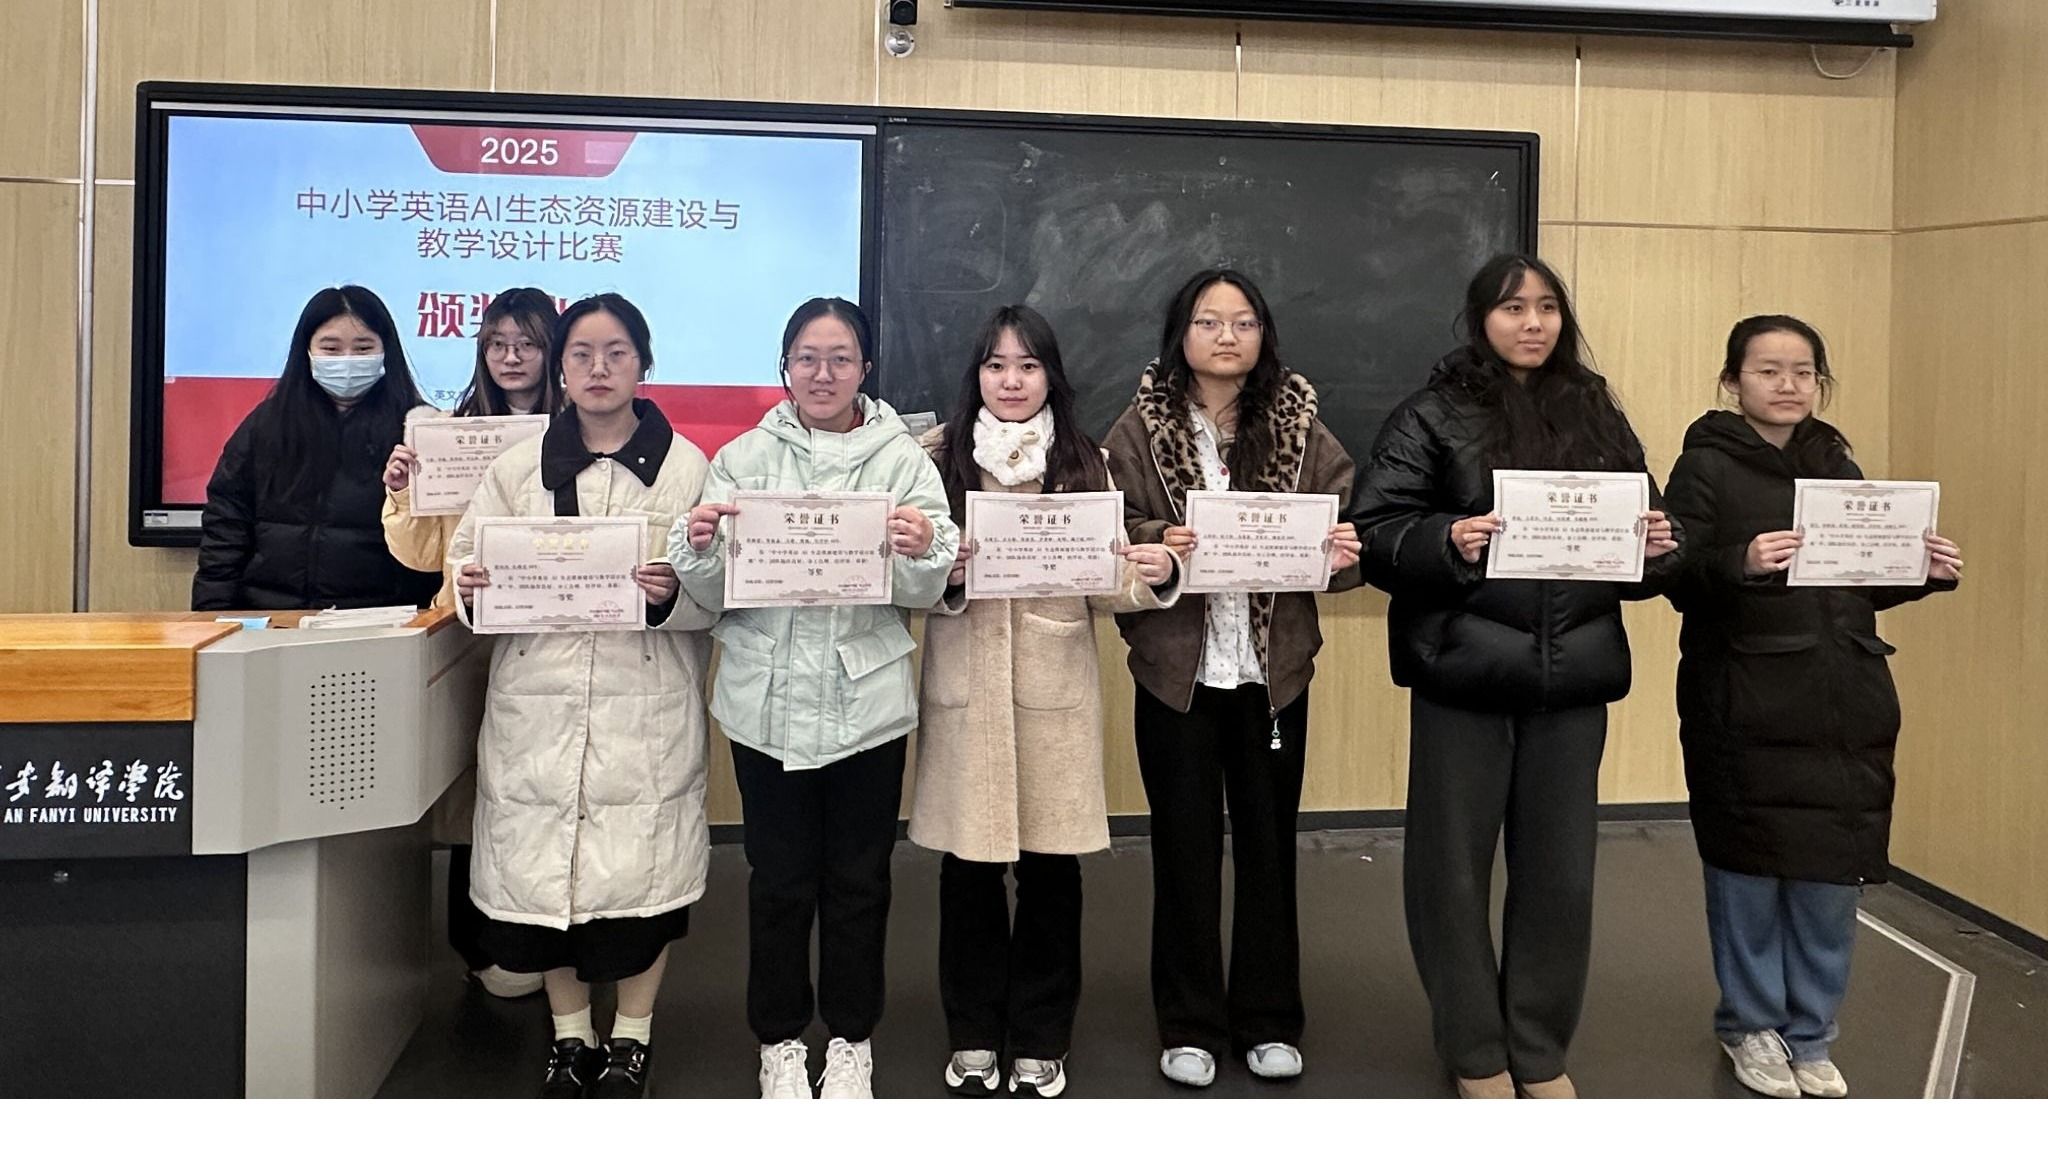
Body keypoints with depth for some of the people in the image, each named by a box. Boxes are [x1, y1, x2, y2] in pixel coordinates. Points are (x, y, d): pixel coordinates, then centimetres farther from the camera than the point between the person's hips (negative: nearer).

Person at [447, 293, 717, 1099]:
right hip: (540, 701, 2)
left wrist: (673, 594, -20)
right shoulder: (518, 467, 9)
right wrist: (469, 585, -12)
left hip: (645, 705, -2)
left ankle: (632, 1039, 23)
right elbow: (467, 559, 9)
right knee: (543, 868, 7)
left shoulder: (687, 467, 3)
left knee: (640, 867, 2)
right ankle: (570, 1036, 28)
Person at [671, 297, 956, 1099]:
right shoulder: (743, 458, 3)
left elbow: (923, 595, -2)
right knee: (779, 879, 9)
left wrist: (921, 553, -23)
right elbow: (713, 595, 1)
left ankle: (851, 1040, 28)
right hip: (769, 702, 0)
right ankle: (780, 1040, 27)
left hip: (867, 702, 0)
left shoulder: (903, 458, 1)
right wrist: (699, 545, -19)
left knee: (858, 878, 11)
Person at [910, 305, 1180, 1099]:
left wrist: (1152, 575, -17)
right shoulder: (939, 457, 1)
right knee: (969, 864, 7)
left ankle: (1040, 1041, 23)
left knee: (1051, 866, 6)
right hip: (965, 686, -1)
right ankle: (973, 1035, 25)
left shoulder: (1084, 463, 5)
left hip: (1056, 686, 1)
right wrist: (945, 575, -19)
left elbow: (1106, 586, 3)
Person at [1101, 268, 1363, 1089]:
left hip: (1274, 667, 2)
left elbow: (1344, 527, 2)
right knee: (1185, 847, 7)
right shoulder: (1139, 430, -2)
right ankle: (1190, 1027, 21)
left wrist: (1342, 554, -19)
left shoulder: (1300, 428, 3)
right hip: (1177, 666, -1)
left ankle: (1269, 1021, 26)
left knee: (1269, 843, 11)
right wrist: (1153, 546, -25)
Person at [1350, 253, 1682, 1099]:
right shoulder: (1433, 416, -2)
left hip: (1575, 672, 4)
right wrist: (1449, 543, -25)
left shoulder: (1598, 415, 11)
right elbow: (1375, 529, -9)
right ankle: (1474, 1051, 23)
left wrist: (1658, 547, -7)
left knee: (1561, 868, 10)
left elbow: (1645, 530, 14)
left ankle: (1542, 1051, 27)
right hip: (1466, 669, -3)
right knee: (1456, 863, 5)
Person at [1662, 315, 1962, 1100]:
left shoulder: (1840, 468, 12)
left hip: (1845, 705, 5)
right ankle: (1751, 1025, 24)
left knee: (1832, 875, 9)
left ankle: (1809, 1035, 25)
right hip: (1745, 708, -5)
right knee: (1749, 869, 5)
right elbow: (1682, 583, -11)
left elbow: (1866, 586, 16)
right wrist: (1740, 563, -29)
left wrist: (1926, 573, -2)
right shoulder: (1705, 467, -4)